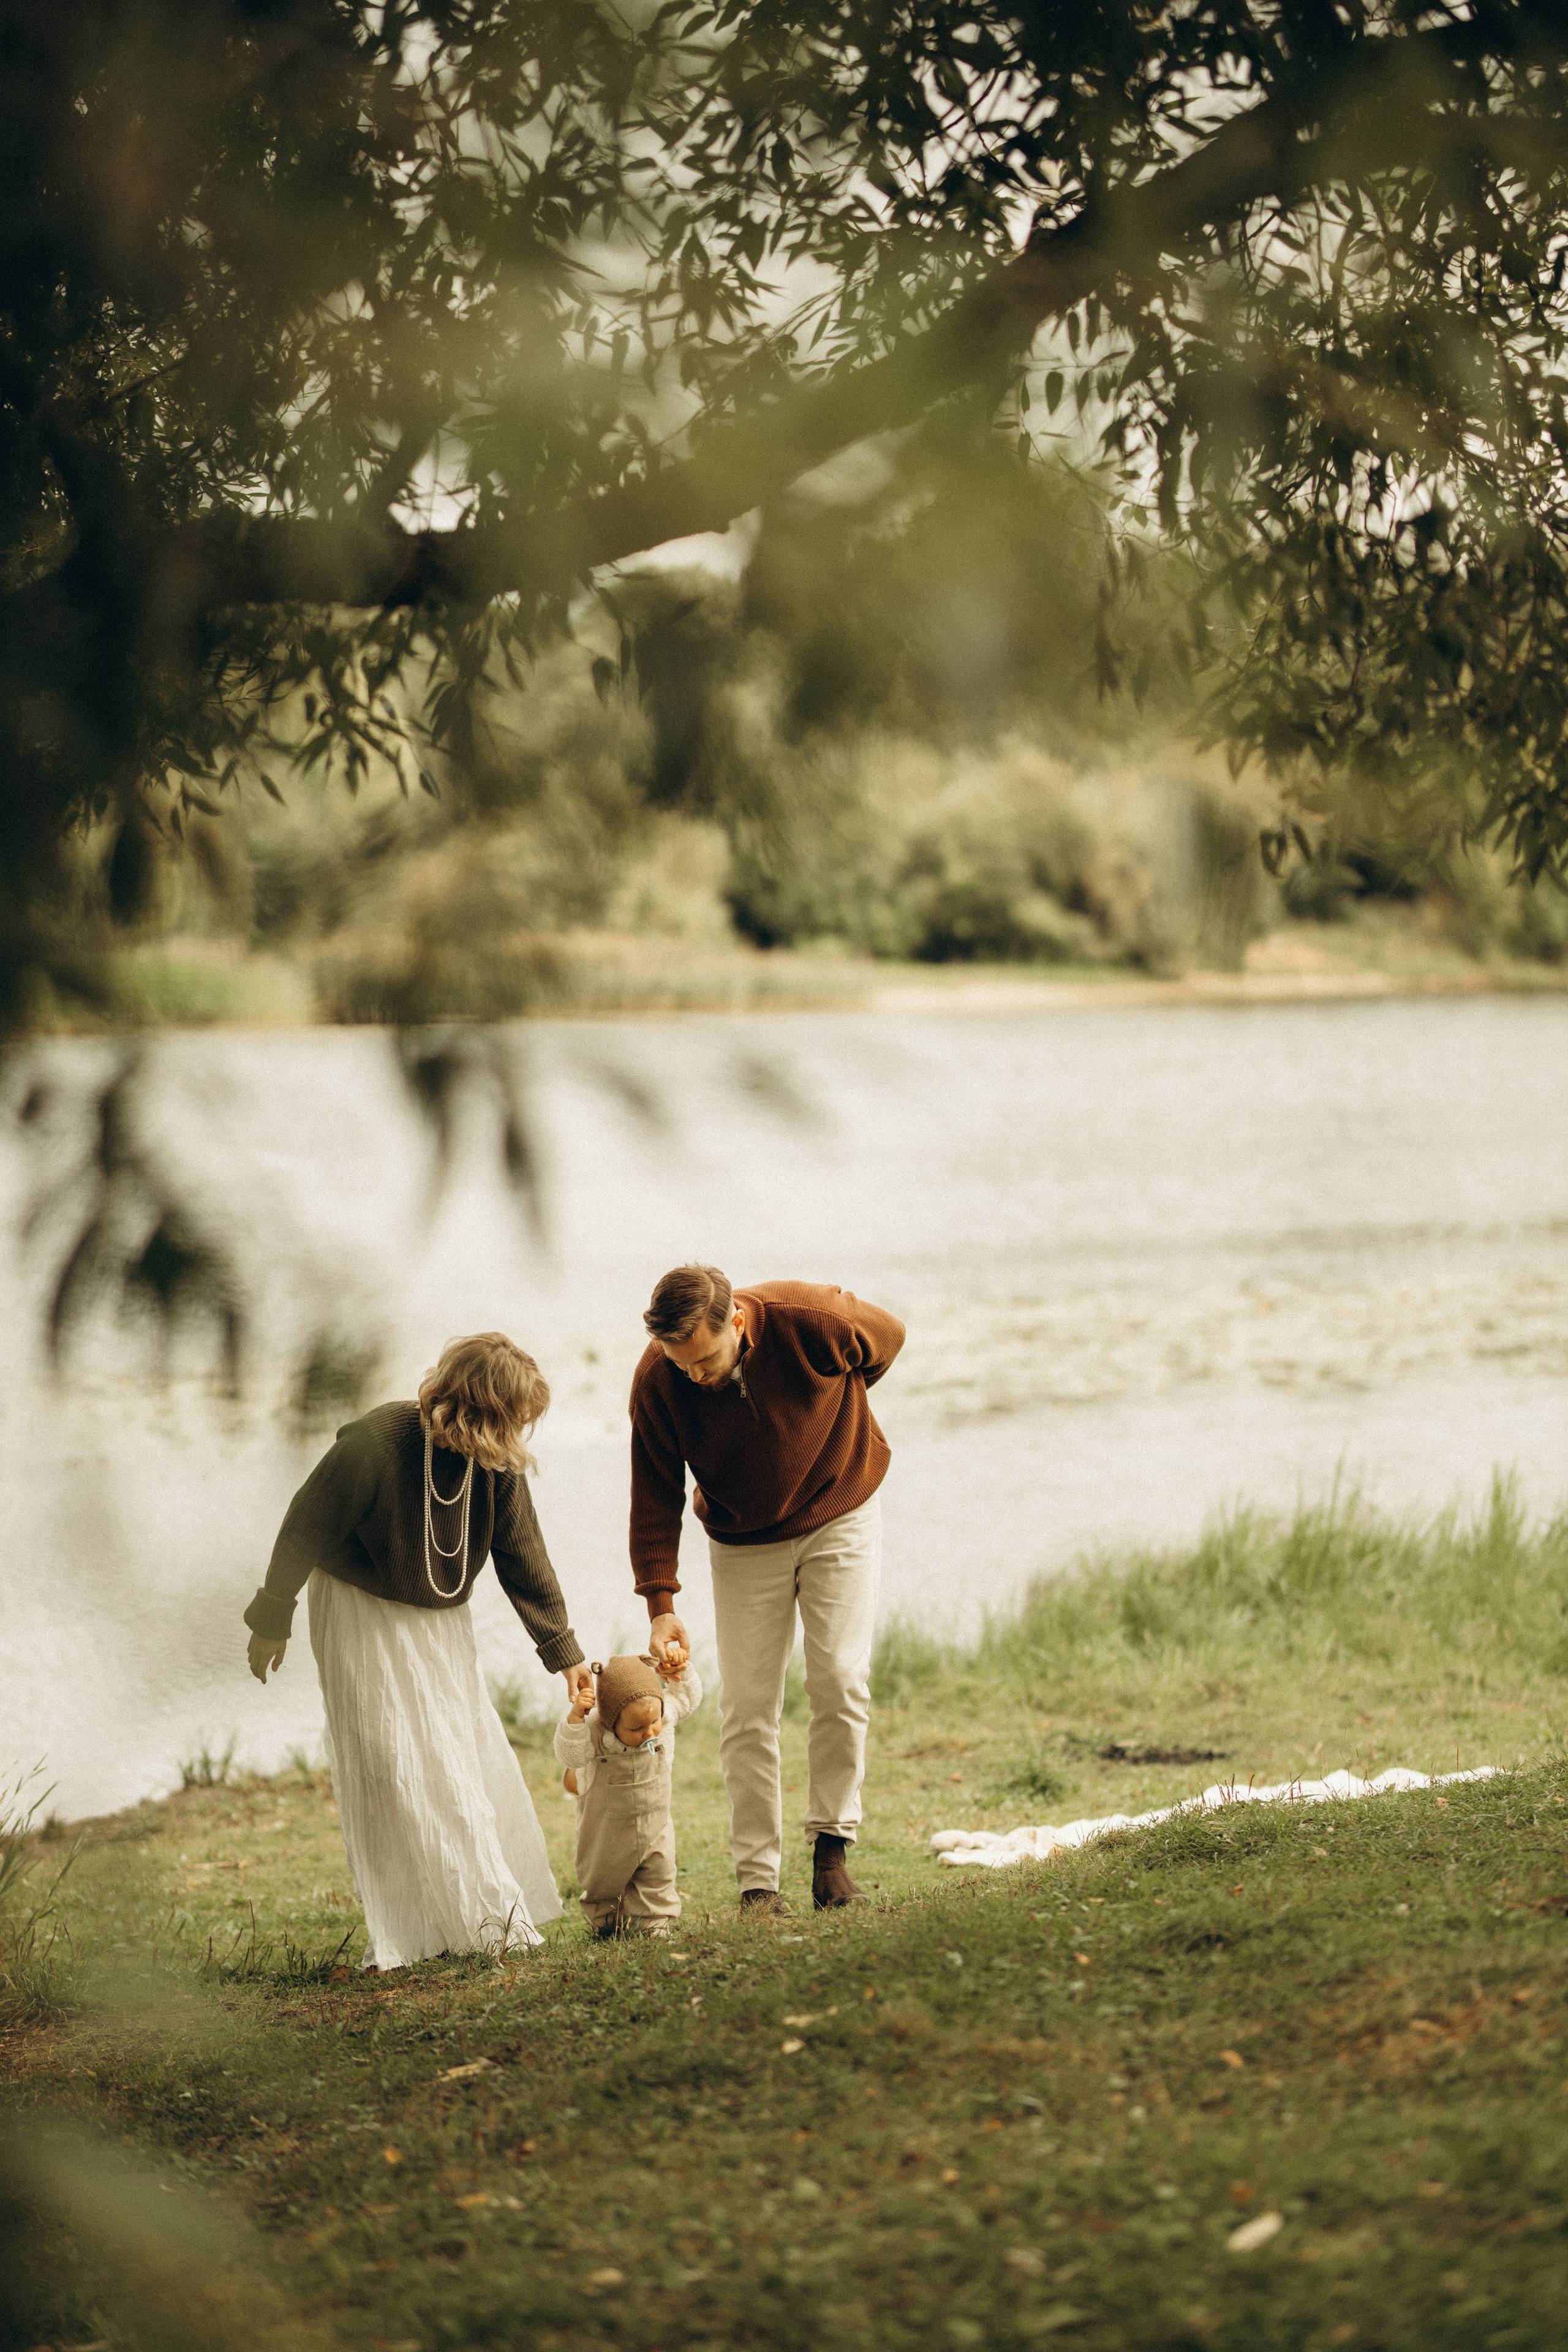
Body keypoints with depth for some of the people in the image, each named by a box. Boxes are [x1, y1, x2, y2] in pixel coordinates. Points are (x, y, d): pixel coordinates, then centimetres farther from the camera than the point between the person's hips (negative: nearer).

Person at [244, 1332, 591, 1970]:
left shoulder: (497, 1467, -13)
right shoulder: (376, 1444, -29)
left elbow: (523, 1558, -2)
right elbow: (305, 1530, -18)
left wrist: (563, 1652, 0)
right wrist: (272, 1622, -10)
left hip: (442, 1623, 5)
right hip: (363, 1616, -5)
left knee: (470, 1762, 3)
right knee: (390, 1770, -9)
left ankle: (495, 1917, 12)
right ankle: (401, 1935, -4)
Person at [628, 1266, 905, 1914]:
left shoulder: (811, 1320, -29)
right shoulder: (656, 1383, -24)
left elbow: (887, 1338, -5)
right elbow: (655, 1498, -15)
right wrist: (660, 1604, -22)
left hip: (839, 1514, -1)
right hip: (743, 1541, 1)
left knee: (840, 1683, -11)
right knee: (747, 1709, -5)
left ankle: (831, 1850, 3)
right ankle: (757, 1880, 0)